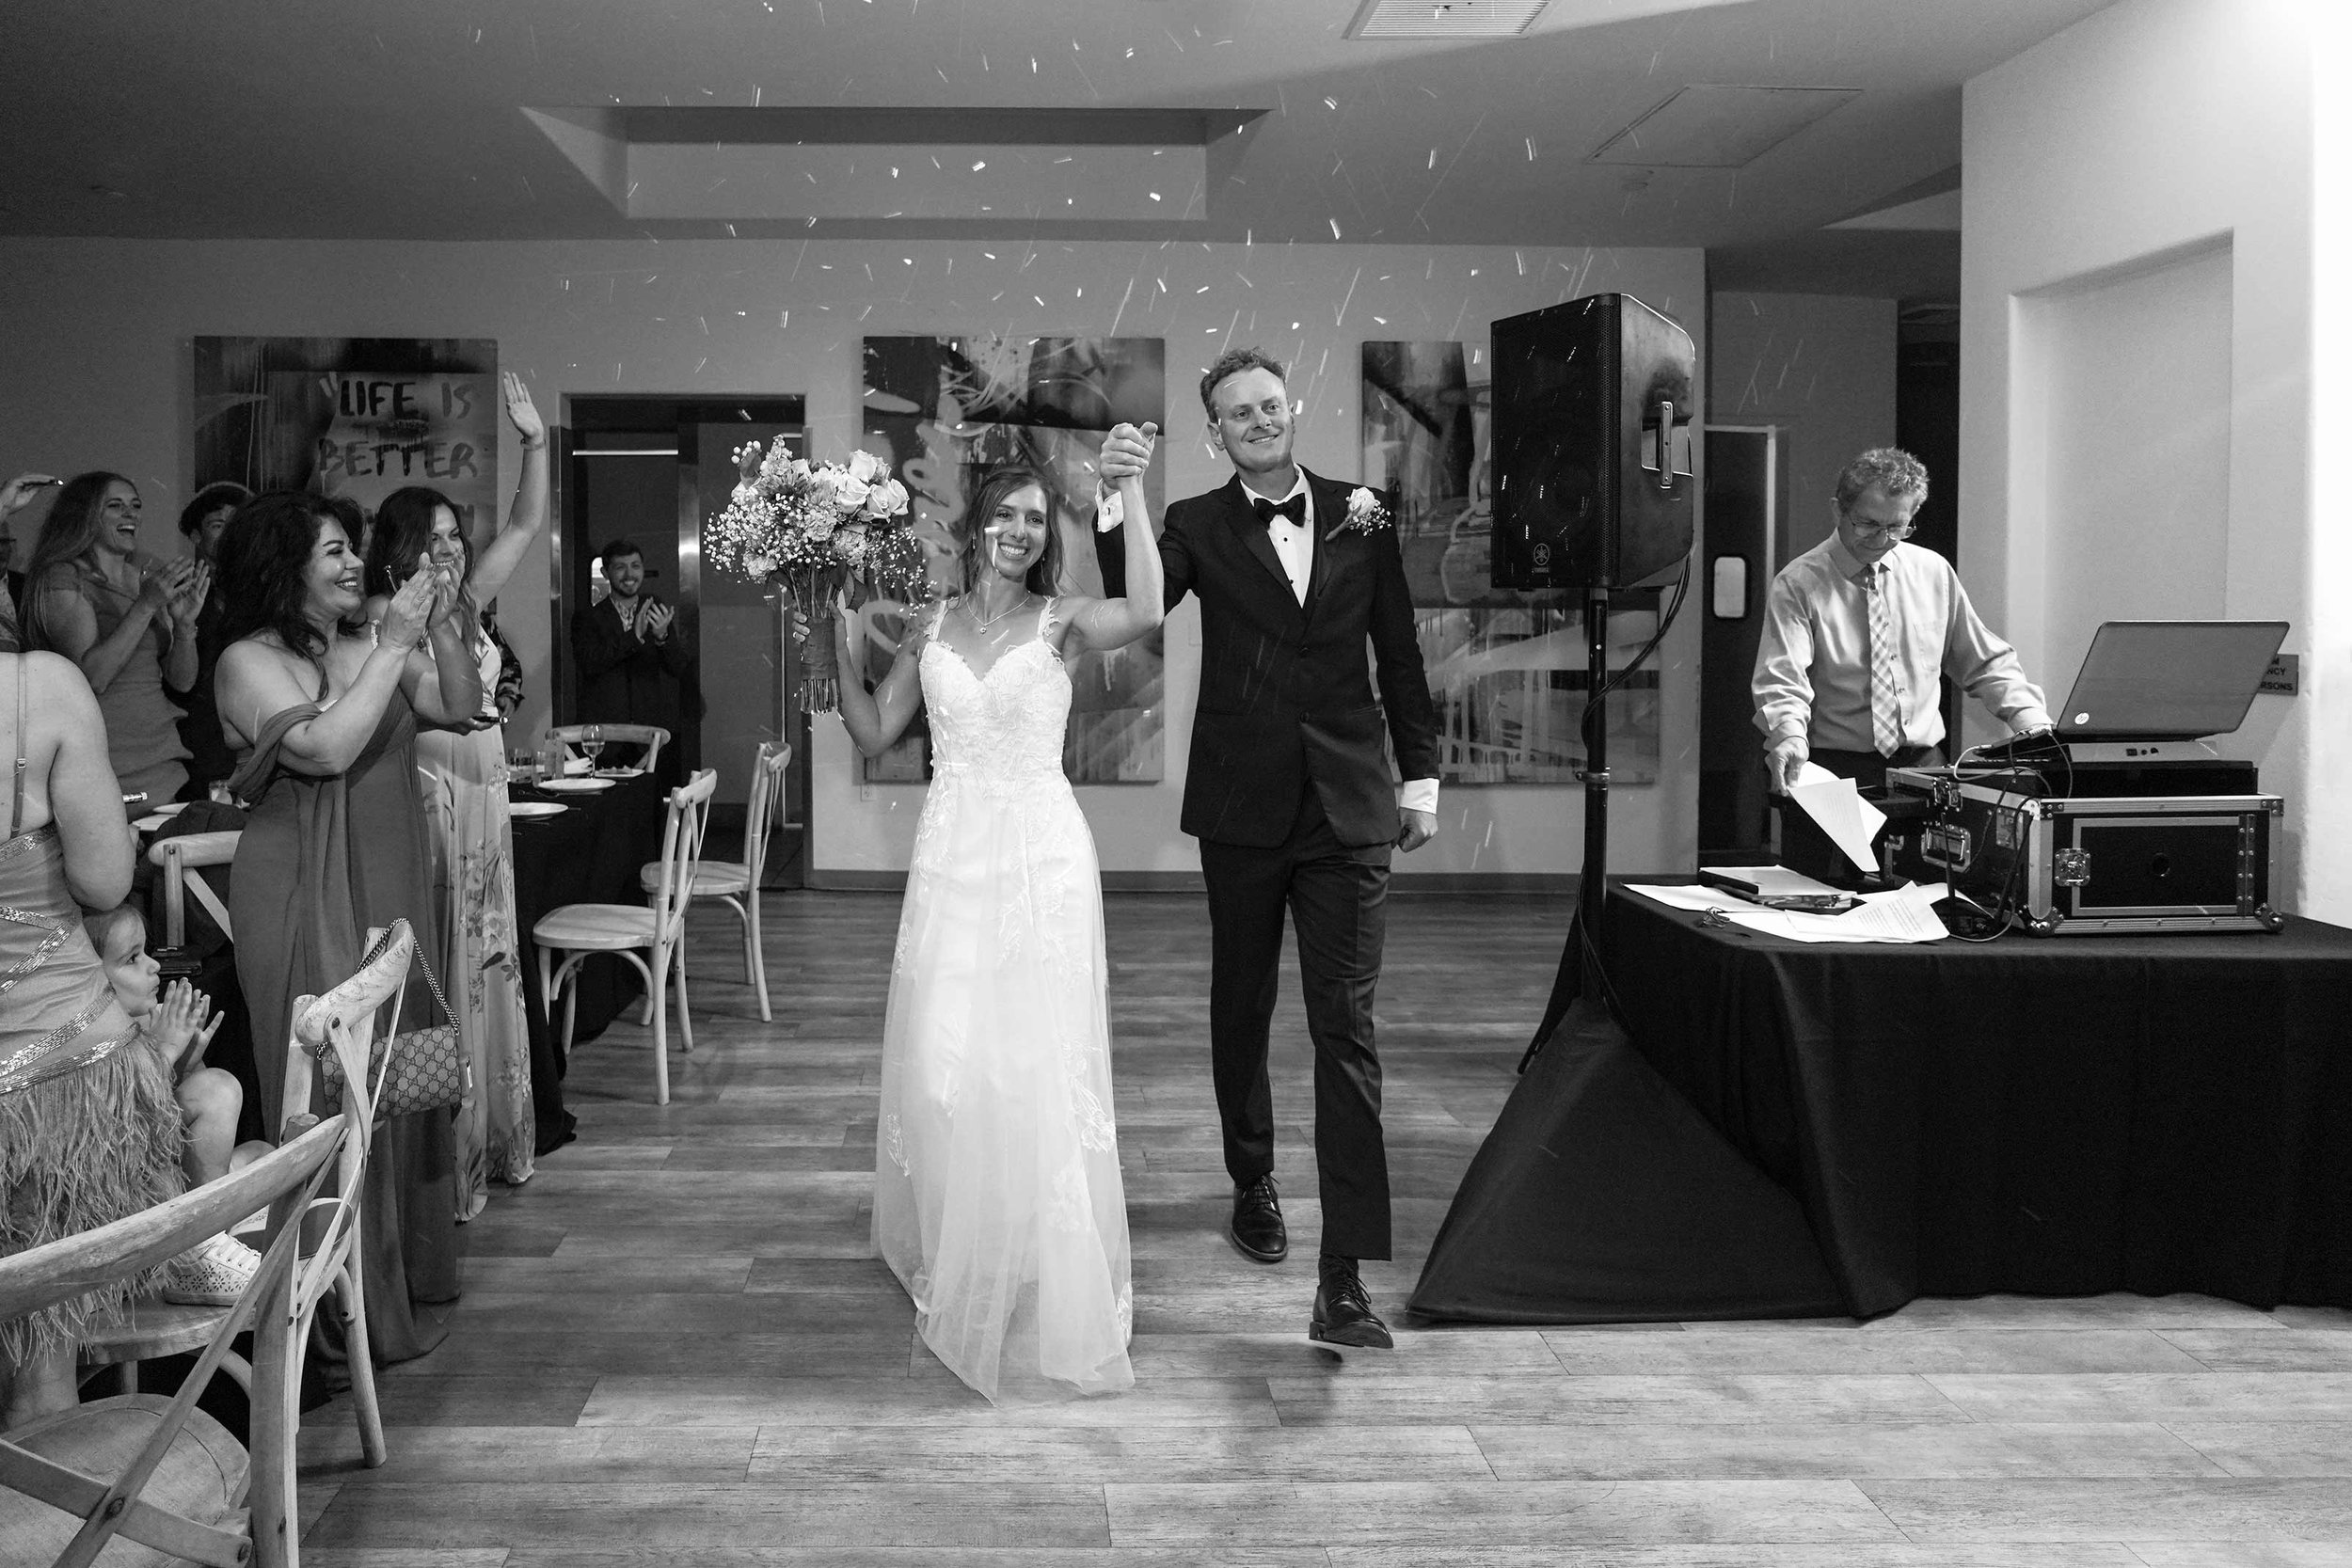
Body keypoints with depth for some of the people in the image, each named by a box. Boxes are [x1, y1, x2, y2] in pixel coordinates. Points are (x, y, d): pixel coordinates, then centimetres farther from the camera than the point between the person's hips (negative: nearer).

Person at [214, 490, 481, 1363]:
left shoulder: (364, 646, 6)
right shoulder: (252, 662, -11)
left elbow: (459, 709, 8)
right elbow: (328, 747, -24)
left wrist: (442, 630, -6)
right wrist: (393, 647, -20)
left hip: (393, 891, 7)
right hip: (308, 904, -6)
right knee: (334, 1099, -1)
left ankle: (407, 1268, 28)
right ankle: (350, 1312, 9)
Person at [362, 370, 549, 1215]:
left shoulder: (466, 602, 12)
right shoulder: (382, 616, -8)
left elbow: (526, 526, 13)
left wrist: (536, 442, 4)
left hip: (486, 804, 8)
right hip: (427, 803, -8)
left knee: (488, 968, 13)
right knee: (439, 978, -4)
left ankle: (493, 1142, 22)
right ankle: (441, 1164, 3)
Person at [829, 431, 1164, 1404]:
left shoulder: (1059, 621, -1)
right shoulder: (931, 629, 9)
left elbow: (1146, 612, -22)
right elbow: (873, 734, 11)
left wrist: (1130, 492, -25)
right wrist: (841, 644, 3)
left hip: (1040, 856, -3)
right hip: (952, 855, 3)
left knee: (1037, 1060, -3)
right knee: (941, 1058, 4)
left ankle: (1045, 1277, 11)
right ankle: (948, 1249, 26)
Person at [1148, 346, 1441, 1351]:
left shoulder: (1359, 516, 6)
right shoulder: (1197, 527, 1)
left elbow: (1400, 654, 11)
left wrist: (1421, 773, 10)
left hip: (1350, 810, 0)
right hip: (1242, 807, 0)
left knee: (1346, 1030, -6)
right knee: (1242, 1009, 15)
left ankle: (1343, 1277, -8)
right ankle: (1253, 1183, 38)